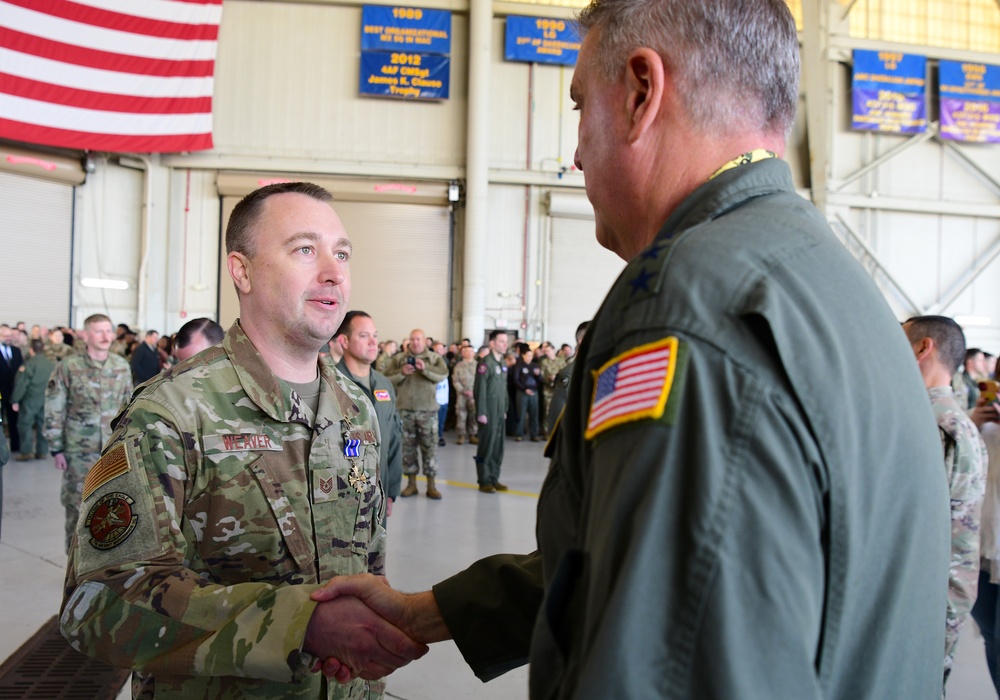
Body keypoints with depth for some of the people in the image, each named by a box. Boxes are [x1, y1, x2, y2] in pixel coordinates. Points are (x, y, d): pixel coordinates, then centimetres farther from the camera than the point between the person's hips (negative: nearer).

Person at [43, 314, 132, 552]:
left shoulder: (122, 366, 4)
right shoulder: (68, 366, -7)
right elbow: (54, 410, -5)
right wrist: (56, 449, -7)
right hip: (79, 451, -3)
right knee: (77, 506, 4)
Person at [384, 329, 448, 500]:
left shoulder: (435, 358, 5)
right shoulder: (399, 358, 8)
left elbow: (443, 375, -10)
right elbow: (387, 377, 0)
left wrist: (425, 368, -25)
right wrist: (401, 372, -18)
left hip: (428, 409, -1)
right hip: (405, 409, 1)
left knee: (430, 446, 1)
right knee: (408, 446, 6)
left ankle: (431, 485, 8)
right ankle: (411, 483, 16)